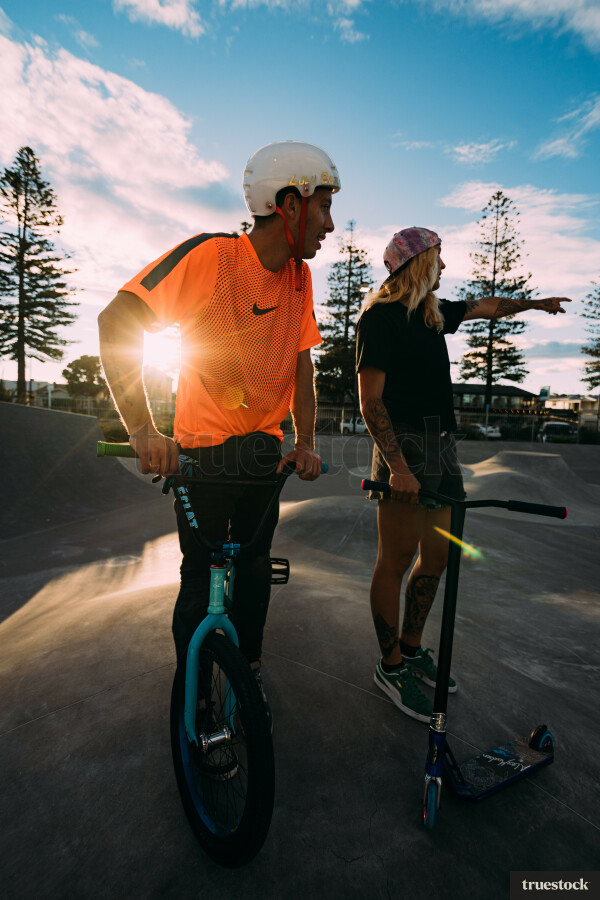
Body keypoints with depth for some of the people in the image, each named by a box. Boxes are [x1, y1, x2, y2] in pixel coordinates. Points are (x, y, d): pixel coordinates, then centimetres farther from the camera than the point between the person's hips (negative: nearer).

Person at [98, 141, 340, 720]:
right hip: (204, 451, -5)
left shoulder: (300, 276, 2)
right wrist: (142, 430, -31)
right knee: (202, 581, 3)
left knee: (254, 572, 14)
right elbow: (116, 320, -22)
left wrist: (306, 441, -9)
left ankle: (247, 677, 38)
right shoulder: (212, 255, -17)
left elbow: (301, 364, 4)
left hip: (264, 451, 6)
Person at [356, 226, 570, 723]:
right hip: (405, 446, -8)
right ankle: (392, 667, 16)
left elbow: (487, 306, 37)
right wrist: (398, 466, -22)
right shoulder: (380, 316, -6)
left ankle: (412, 649, 29)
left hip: (442, 447, 9)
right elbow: (371, 401, -14)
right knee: (396, 563, -1)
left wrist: (536, 303, 48)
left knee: (436, 558, 11)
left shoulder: (433, 313, 18)